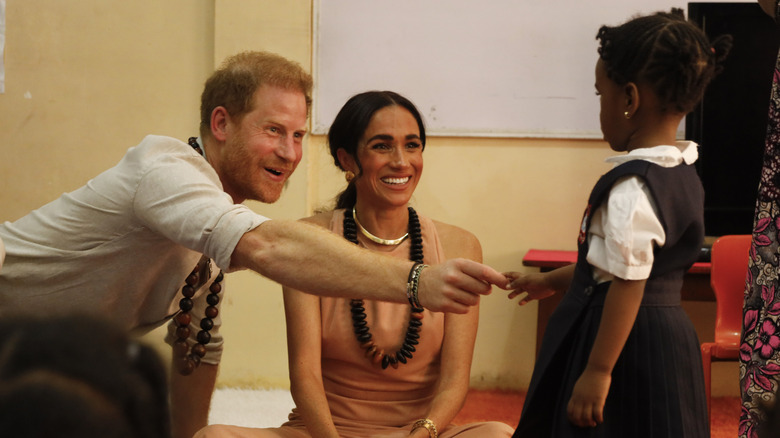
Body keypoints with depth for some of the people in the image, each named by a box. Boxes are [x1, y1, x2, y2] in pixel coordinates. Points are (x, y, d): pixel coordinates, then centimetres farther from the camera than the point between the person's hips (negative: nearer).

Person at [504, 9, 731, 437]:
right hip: (670, 336, 9)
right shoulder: (684, 174, 9)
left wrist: (598, 370, -19)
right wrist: (552, 280, 29)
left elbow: (628, 285, -22)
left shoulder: (631, 187, -21)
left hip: (627, 339, -9)